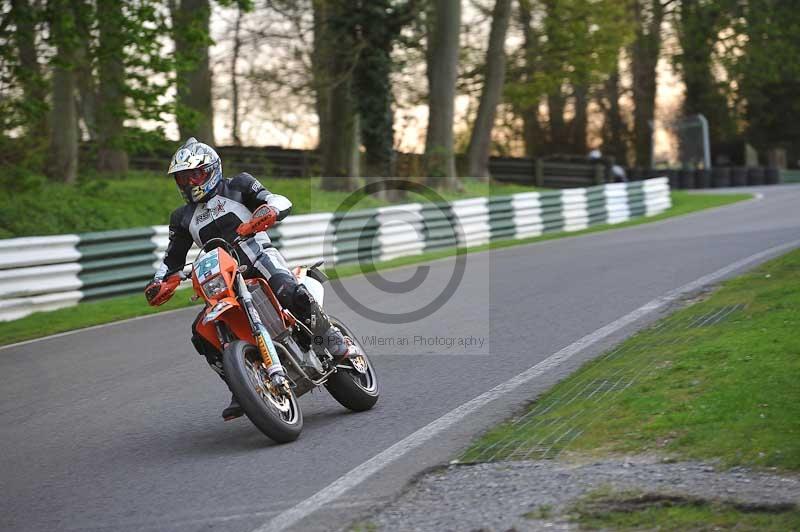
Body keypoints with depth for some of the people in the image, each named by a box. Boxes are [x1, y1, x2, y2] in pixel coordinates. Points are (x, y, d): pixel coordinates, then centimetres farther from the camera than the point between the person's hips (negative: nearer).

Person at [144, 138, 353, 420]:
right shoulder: (182, 217, 19)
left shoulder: (238, 186, 7)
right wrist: (160, 282, 0)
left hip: (261, 258, -5)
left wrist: (267, 212, -27)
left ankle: (334, 342, -18)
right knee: (202, 332, -15)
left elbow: (281, 201, -3)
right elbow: (173, 257, 21)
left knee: (290, 294, -37)